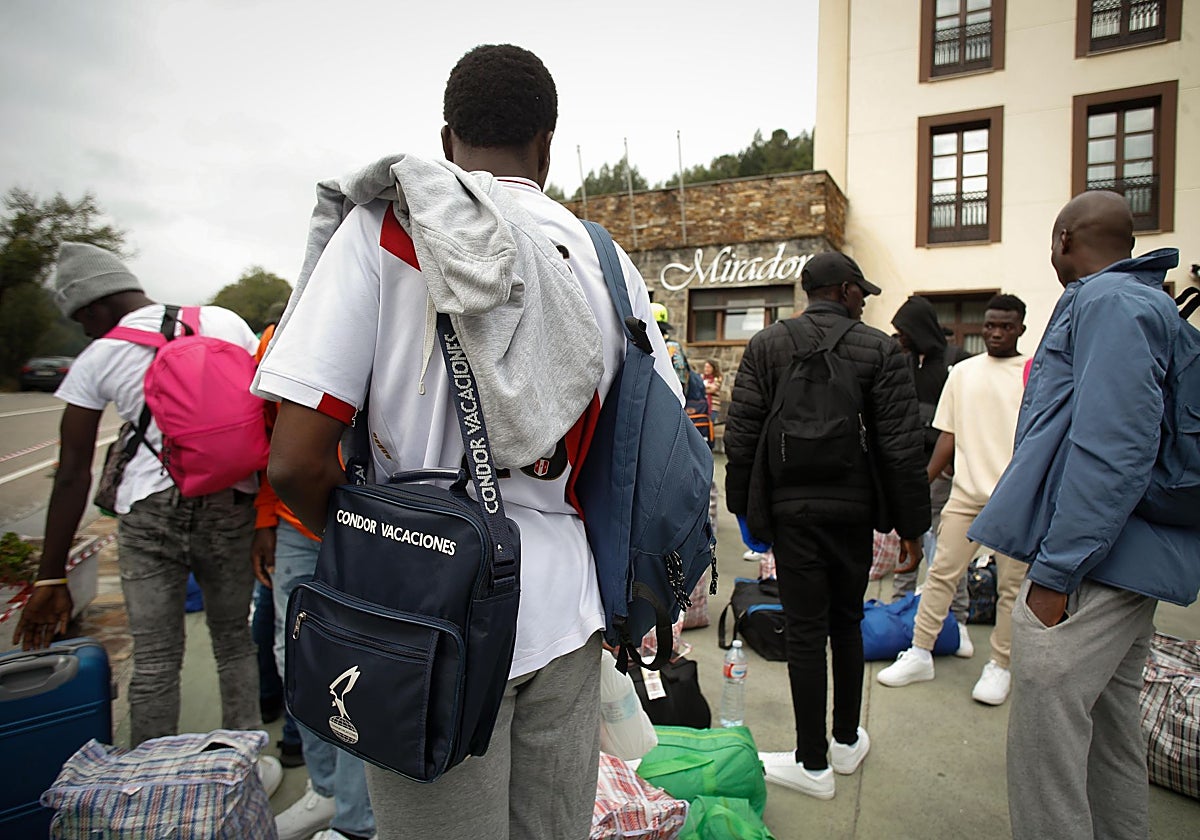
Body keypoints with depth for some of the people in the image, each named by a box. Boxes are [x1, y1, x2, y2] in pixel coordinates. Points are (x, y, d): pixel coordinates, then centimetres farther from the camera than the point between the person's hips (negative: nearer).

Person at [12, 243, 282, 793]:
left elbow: (72, 476, 1)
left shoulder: (96, 361, 0)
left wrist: (50, 581, 6)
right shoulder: (227, 323, 5)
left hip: (149, 512, -2)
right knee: (235, 643, 18)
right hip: (231, 506, 2)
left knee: (154, 662, 10)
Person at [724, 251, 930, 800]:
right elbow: (902, 446, -4)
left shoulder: (765, 344, 0)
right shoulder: (881, 350, -2)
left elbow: (740, 434, -3)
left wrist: (744, 505, 7)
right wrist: (911, 524, 3)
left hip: (790, 507, -1)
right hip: (855, 506, 1)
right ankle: (847, 741, 33)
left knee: (805, 631, 4)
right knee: (847, 622, 18)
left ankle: (813, 764, 14)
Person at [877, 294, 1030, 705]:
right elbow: (948, 435, 9)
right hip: (967, 491, 2)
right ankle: (920, 655, 15)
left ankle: (1000, 665, 23)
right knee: (941, 574, 5)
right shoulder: (963, 372, 9)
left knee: (1011, 585, 8)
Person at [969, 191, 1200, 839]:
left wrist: (1056, 572, -20)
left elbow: (1111, 448, -23)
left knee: (1046, 748, -5)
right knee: (1111, 736, 21)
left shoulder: (1109, 301, -12)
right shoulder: (1147, 303, 20)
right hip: (1127, 565, 11)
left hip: (1087, 568, -11)